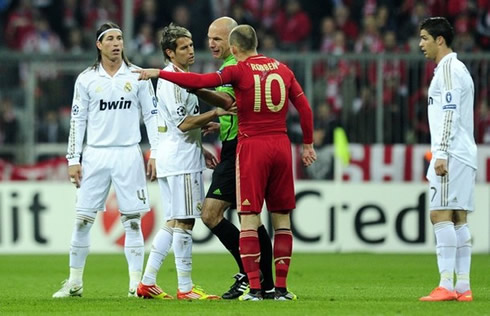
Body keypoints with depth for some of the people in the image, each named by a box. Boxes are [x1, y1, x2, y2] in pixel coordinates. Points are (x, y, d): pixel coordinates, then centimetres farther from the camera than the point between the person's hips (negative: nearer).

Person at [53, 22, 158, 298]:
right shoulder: (86, 79, 4)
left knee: (132, 221, -1)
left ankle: (136, 283, 2)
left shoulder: (137, 76, 4)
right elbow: (77, 120, 7)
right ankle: (75, 282, 9)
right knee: (82, 220, -1)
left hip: (128, 155, 0)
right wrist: (73, 159, 2)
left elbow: (151, 115, 5)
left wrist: (155, 153, -3)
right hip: (95, 155, 1)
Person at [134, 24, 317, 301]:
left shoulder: (239, 71, -6)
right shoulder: (282, 69, 8)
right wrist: (308, 145, 18)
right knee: (282, 218, 8)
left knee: (249, 219, -2)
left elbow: (199, 81, -15)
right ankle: (281, 287, 7)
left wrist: (158, 73, -8)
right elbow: (305, 107, 9)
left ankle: (255, 288, -8)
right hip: (281, 144, 4)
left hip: (252, 146, -4)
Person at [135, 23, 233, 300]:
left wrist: (200, 150, 24)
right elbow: (184, 123, -19)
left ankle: (147, 283, 11)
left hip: (184, 157, 10)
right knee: (184, 222, -7)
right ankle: (185, 288, -4)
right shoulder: (172, 81, -14)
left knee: (173, 223, 11)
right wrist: (215, 113, -18)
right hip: (181, 161, -10)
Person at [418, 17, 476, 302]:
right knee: (458, 219, 6)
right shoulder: (458, 68, 21)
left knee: (441, 215, -13)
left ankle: (446, 286, -19)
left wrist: (442, 154, -22)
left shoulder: (448, 69, -10)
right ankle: (463, 287, 4)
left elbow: (450, 115, -18)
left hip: (452, 155, -10)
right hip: (463, 155, 10)